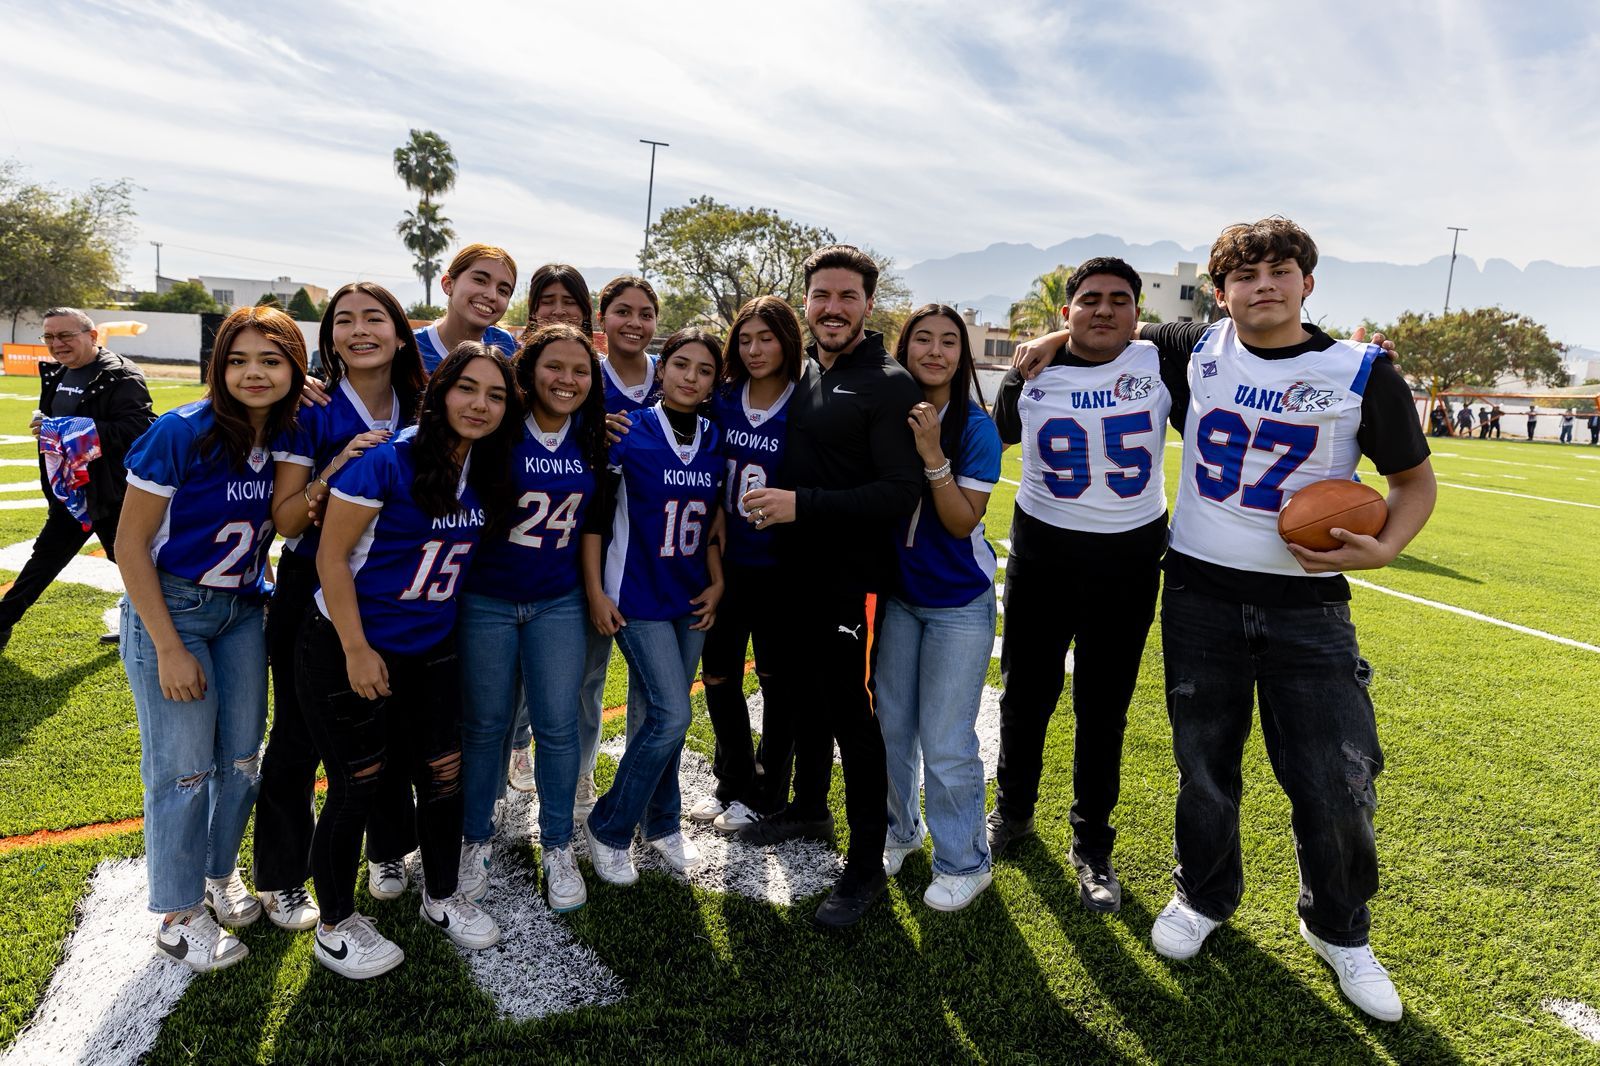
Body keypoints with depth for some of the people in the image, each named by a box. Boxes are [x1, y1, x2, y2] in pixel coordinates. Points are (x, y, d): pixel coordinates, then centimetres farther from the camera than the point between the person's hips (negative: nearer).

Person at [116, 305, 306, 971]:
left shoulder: (290, 438, -5)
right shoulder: (182, 433, -19)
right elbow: (130, 545, -15)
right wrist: (169, 649, -16)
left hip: (242, 610, 5)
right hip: (170, 609, -5)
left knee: (241, 758, 13)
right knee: (183, 770, 1)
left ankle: (220, 876, 36)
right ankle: (178, 916, 20)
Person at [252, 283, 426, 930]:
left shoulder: (418, 414, 1)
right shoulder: (311, 412, -9)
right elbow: (285, 519, -13)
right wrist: (335, 470, -27)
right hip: (312, 591, -3)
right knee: (299, 736, 7)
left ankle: (388, 851, 36)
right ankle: (281, 881, 26)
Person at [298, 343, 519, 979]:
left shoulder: (487, 472, -1)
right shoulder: (386, 460, -20)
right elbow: (332, 556, -17)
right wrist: (357, 650, -17)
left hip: (431, 650, 6)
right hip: (347, 649, -6)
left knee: (444, 772, 10)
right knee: (358, 784, 4)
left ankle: (441, 897, 34)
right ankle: (335, 928, 27)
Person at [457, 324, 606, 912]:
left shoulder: (594, 438, 0)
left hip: (559, 603, 3)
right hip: (486, 599, -2)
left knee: (558, 725, 4)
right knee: (485, 724, 9)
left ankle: (557, 847, 23)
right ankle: (476, 841, 30)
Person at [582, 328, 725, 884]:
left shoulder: (713, 444, 3)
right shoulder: (629, 435, -11)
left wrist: (717, 583, 4)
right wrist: (595, 591, -11)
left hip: (690, 598, 5)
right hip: (637, 598, -5)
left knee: (664, 714, 13)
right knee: (672, 714, -10)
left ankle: (661, 822, 31)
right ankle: (608, 827, 9)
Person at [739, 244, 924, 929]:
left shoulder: (891, 385, -13)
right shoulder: (802, 372, 9)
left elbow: (901, 494, -21)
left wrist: (803, 505, -25)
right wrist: (768, 500, 6)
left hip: (852, 581, -7)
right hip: (796, 571, 7)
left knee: (853, 715, 0)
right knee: (807, 694, 21)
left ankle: (866, 865, 16)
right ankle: (809, 808, 42)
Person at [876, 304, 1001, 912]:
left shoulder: (976, 427, -14)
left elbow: (963, 521, -18)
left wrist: (932, 456, -28)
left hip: (959, 604, -4)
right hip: (897, 594, 4)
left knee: (946, 745, 1)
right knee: (890, 725, 16)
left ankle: (964, 863, 22)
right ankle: (899, 831, 39)